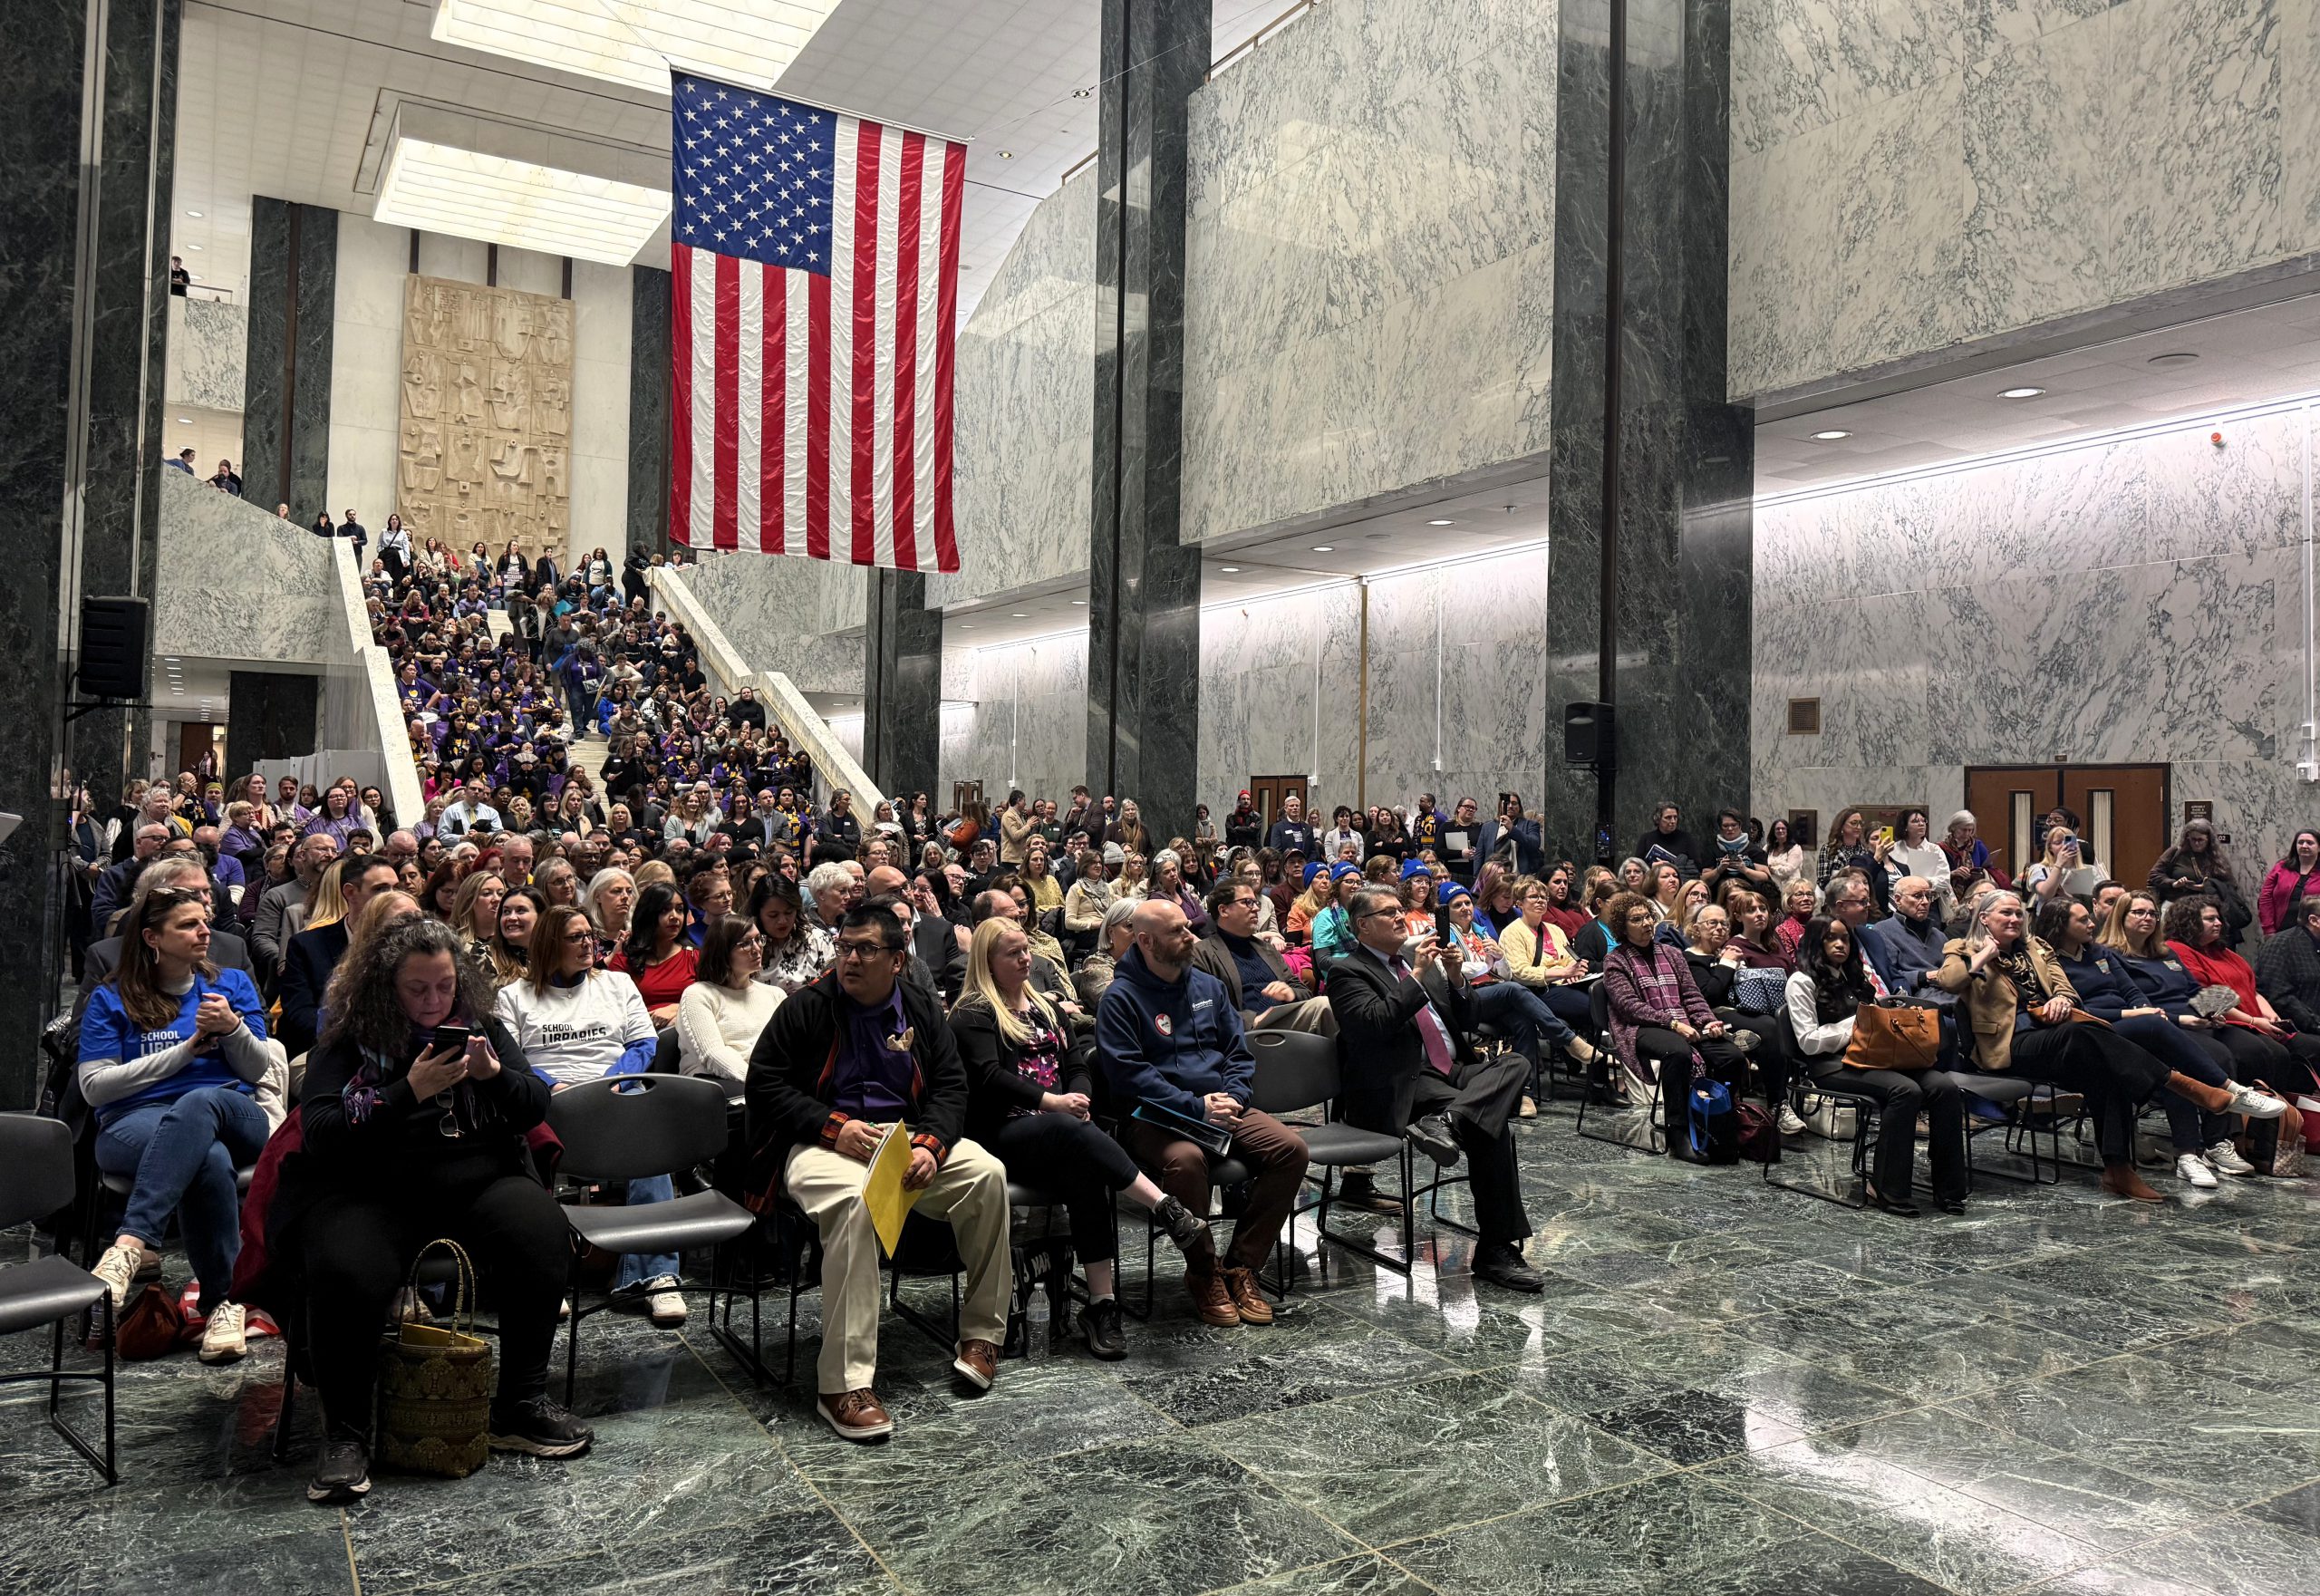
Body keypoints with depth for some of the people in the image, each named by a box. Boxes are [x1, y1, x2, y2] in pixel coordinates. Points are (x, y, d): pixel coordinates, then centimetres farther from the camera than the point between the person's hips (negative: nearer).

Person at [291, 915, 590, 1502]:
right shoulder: (348, 1042, 2)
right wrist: (409, 1092, -21)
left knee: (542, 1236, -27)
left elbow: (536, 1108, 8)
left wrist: (494, 1075, -13)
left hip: (479, 1182, 2)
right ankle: (344, 1434, -11)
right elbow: (318, 1133, -9)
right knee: (345, 1272, -33)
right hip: (372, 1191, -2)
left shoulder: (484, 1028, 11)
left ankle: (522, 1404, -11)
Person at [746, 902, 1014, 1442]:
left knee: (987, 1174, -22)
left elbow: (950, 1087, 9)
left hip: (907, 1139, 4)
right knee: (854, 1199, -38)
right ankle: (844, 1383, -34)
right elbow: (764, 1083, -2)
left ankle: (982, 1334, -5)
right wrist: (833, 1127, -15)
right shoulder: (807, 1006, 1)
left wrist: (931, 1146, -12)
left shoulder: (921, 1011, 12)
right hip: (823, 1141, -4)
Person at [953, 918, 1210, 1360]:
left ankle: (1101, 1304, -31)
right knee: (1077, 1136, -37)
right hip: (1002, 1133, -5)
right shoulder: (972, 1014, 4)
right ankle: (1168, 1210, -42)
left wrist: (1079, 1097, -3)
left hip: (1059, 1128, 5)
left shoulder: (1045, 1008, 27)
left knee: (1086, 1175, -29)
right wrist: (1052, 1100, -18)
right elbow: (989, 1078, -10)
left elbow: (1078, 1064, 20)